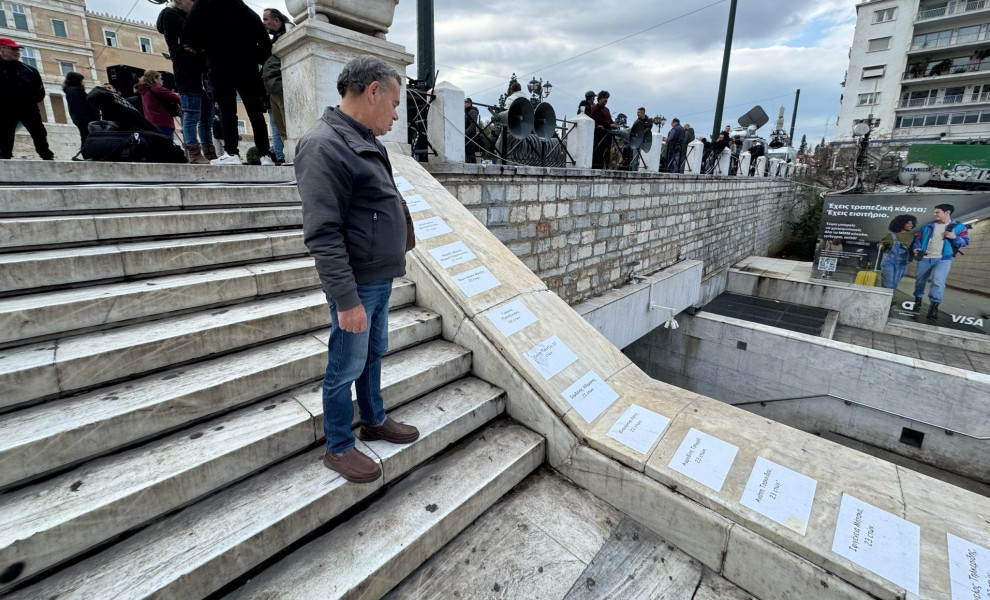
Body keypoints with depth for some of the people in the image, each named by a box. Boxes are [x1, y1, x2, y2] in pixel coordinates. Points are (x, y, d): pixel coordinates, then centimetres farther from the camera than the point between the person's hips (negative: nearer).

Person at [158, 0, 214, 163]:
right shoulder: (170, 14, 6)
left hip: (202, 75, 8)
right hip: (188, 75, -8)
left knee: (207, 118, 4)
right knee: (192, 116, -13)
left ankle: (210, 154, 5)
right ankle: (194, 154, -16)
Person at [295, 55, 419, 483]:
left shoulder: (365, 142, 13)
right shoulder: (323, 146, -18)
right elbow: (323, 234, -23)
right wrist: (346, 299, -24)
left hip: (380, 279, 10)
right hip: (357, 285, -9)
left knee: (373, 354, 21)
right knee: (346, 367, 5)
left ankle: (374, 421, 41)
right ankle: (338, 448, 25)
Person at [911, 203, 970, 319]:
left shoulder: (958, 226, 5)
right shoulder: (929, 225, 10)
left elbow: (965, 242, 5)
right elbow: (918, 238, 13)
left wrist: (954, 237, -14)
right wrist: (916, 247, -6)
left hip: (943, 259, -3)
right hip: (925, 258, 3)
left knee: (938, 282, -16)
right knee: (919, 280, 10)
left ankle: (934, 306, -12)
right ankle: (918, 300, 27)